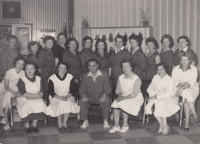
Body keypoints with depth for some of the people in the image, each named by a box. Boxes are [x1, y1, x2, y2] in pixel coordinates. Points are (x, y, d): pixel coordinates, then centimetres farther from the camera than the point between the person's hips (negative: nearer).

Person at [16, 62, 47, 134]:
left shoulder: (39, 79, 6)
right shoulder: (22, 80, -5)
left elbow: (41, 92, 0)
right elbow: (23, 93, -14)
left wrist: (32, 97, -18)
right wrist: (36, 95, -18)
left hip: (36, 99, 3)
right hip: (24, 99, -3)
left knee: (41, 104, -27)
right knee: (27, 106, -33)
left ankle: (34, 124, -12)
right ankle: (26, 125, -12)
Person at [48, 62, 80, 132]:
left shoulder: (70, 77, 2)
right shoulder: (52, 78, -3)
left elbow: (72, 91, 1)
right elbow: (51, 93, -6)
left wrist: (66, 96, -18)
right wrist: (60, 97, -22)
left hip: (68, 97, 2)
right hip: (56, 98, -1)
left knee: (68, 104, -33)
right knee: (61, 103, -34)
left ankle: (64, 123, -19)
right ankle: (59, 124, -19)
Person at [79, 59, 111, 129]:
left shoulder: (104, 75, 2)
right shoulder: (85, 76, 6)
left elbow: (108, 88, -2)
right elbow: (82, 89, 4)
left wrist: (104, 95, -25)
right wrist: (83, 96, -20)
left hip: (101, 96, -1)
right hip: (89, 97, 2)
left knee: (106, 100, -34)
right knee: (82, 101, -29)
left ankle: (105, 121, -17)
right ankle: (85, 121, -13)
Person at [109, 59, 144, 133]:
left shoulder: (136, 79, -12)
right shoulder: (121, 77, 6)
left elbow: (134, 94, -17)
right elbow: (118, 90, 11)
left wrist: (123, 97, -20)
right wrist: (120, 94, -11)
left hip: (136, 99, -5)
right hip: (123, 98, 5)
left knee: (123, 103, -30)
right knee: (115, 103, -23)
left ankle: (125, 125, -12)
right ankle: (116, 126, -17)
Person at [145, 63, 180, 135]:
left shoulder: (170, 80, -7)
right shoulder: (156, 77, 9)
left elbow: (169, 94, -17)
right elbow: (150, 88, 13)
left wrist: (157, 96, -24)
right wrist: (153, 95, -9)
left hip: (168, 99, -4)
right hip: (156, 98, 4)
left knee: (160, 103, -36)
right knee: (151, 104, -28)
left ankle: (165, 126, -22)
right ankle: (161, 125, -16)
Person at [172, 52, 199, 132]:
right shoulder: (176, 69, 0)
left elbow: (192, 84, -12)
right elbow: (174, 82, -5)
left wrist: (182, 87, -27)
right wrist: (183, 85, -22)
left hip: (192, 88, -1)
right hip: (180, 89, 1)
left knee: (187, 98, -32)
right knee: (187, 94, -33)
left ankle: (187, 121, -28)